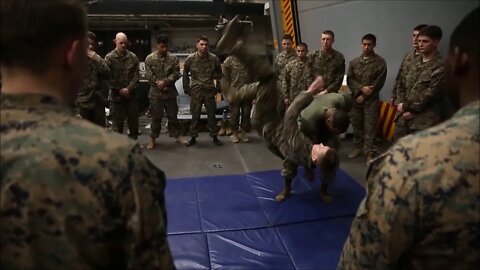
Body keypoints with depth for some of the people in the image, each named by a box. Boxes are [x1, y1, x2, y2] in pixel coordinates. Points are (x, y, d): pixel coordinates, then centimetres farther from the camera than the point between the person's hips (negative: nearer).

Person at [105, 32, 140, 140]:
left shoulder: (133, 57, 2)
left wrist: (128, 88, -11)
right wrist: (120, 90, -11)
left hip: (131, 93, 2)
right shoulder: (109, 57, -4)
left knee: (133, 118, 10)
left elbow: (136, 75, 0)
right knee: (117, 120, 4)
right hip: (116, 94, -2)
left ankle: (133, 139, 26)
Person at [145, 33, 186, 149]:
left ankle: (177, 136, 23)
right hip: (156, 93, -1)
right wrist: (161, 86, -12)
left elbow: (176, 74, -6)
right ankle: (153, 139, 16)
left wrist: (165, 82, -18)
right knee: (156, 117, 6)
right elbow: (149, 76, -7)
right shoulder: (149, 59, -3)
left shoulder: (173, 58, 0)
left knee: (173, 116, 10)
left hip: (170, 92, 1)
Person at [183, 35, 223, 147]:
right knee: (195, 115, 6)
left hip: (209, 90, 0)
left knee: (212, 114, 7)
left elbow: (219, 73, 9)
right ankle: (193, 138, 17)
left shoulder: (214, 58, -4)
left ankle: (214, 137, 19)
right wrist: (187, 89, 5)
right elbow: (185, 74, 7)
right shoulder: (190, 58, -4)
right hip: (195, 91, 0)